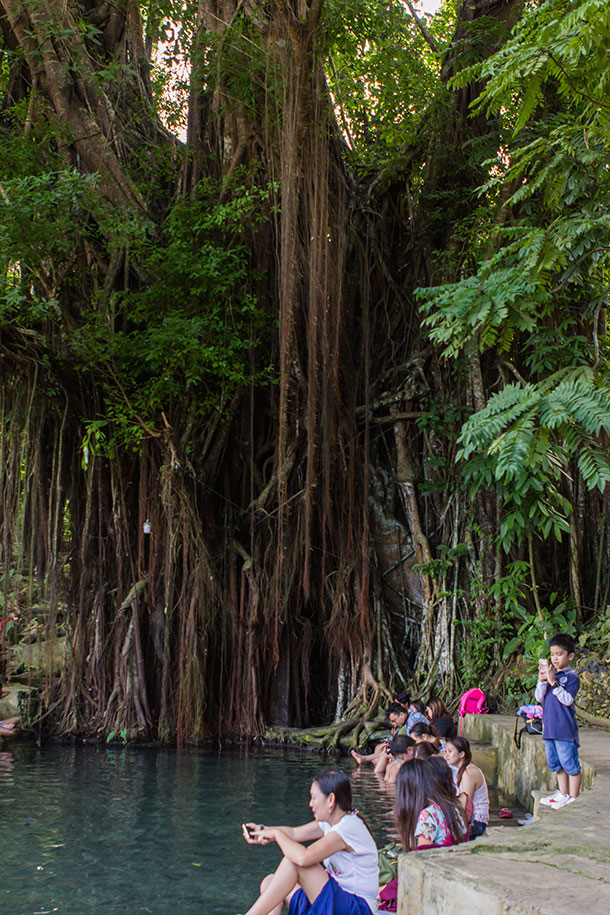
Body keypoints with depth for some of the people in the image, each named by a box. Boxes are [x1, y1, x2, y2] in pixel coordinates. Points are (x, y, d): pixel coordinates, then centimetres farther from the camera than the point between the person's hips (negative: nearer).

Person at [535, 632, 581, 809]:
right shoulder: (550, 675, 11)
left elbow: (568, 700, -18)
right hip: (549, 727, 7)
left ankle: (573, 797, 7)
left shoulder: (572, 678, -8)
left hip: (565, 729, -7)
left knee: (570, 763, -2)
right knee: (556, 764, 15)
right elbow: (539, 698, 7)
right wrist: (542, 681, -9)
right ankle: (563, 794, 27)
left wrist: (554, 683, -24)